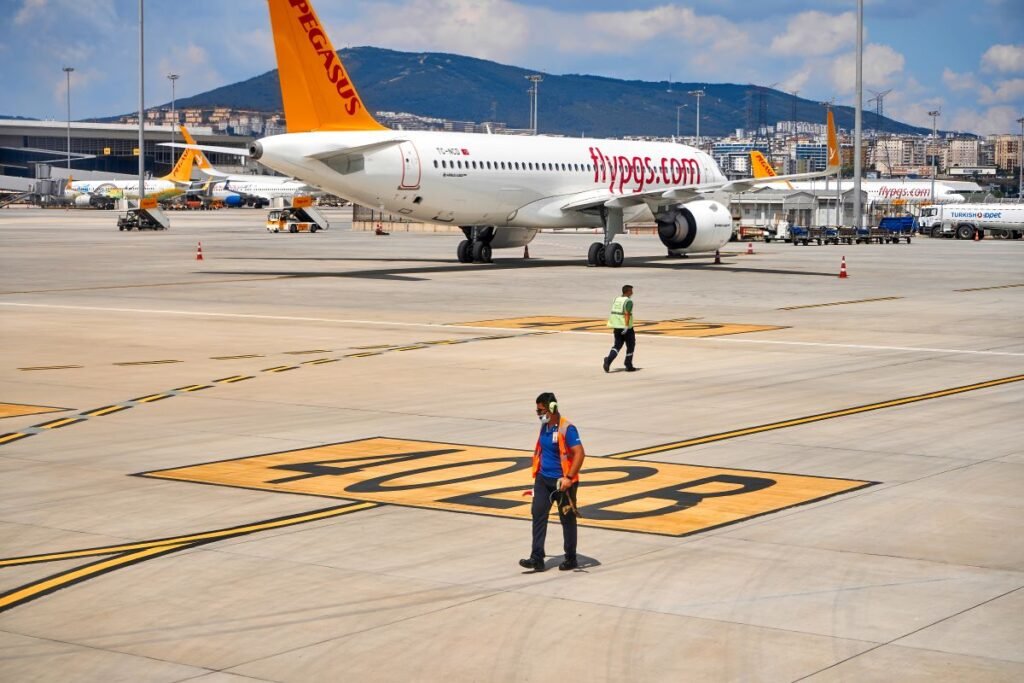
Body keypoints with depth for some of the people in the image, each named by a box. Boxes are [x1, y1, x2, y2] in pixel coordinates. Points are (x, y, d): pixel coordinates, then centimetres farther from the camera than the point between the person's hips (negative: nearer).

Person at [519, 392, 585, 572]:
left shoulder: (566, 429, -16)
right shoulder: (544, 427, 9)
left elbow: (579, 454, -21)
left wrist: (569, 478, -27)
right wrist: (538, 474, 23)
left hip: (561, 482, -7)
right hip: (543, 479, 7)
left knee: (567, 519, 6)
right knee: (538, 513, -3)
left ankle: (571, 559, 19)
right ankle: (537, 558, -4)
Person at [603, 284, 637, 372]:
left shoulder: (616, 300, 10)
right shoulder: (628, 301, -13)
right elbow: (627, 314, -23)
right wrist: (626, 327, -27)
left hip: (616, 326, 6)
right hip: (626, 327, -6)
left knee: (617, 345, 7)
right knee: (630, 345, 10)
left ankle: (608, 359, -18)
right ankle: (628, 366, 16)